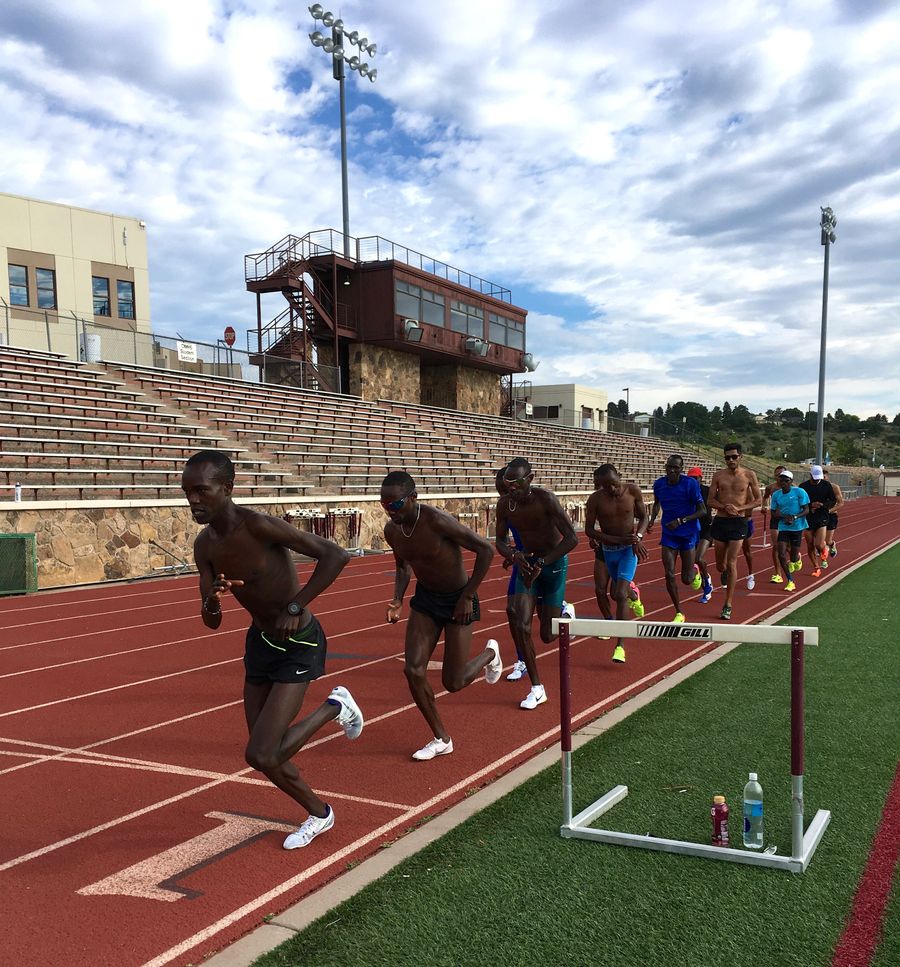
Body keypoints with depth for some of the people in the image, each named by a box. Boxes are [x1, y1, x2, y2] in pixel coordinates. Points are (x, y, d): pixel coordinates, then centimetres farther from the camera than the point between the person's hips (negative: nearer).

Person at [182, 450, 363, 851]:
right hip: (259, 640, 7)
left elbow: (335, 555, -28)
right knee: (266, 756, 12)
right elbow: (211, 622, -2)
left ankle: (334, 708, 10)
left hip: (299, 644, -7)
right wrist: (211, 599, -25)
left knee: (261, 756, -14)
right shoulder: (205, 546, -4)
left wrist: (295, 606, -29)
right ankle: (318, 814, 37)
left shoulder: (258, 526, -26)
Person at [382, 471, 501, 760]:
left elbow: (485, 550, -23)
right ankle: (441, 739, 11)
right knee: (413, 670, -7)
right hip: (425, 598, 6)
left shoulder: (438, 522, -29)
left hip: (458, 600, -5)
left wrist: (468, 596, -21)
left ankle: (490, 653, 33)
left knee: (453, 682, 0)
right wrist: (398, 599, -5)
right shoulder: (392, 531, -8)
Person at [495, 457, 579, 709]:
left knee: (547, 636, 1)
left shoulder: (546, 499, -24)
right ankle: (537, 689, 4)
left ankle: (565, 613, 37)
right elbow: (501, 541, 2)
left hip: (554, 564, -4)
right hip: (526, 563, 4)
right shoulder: (505, 504, -10)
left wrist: (541, 563, -30)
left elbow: (572, 538, -25)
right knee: (522, 626, -10)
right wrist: (515, 556, -21)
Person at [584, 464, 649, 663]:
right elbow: (589, 530, -10)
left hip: (629, 549, -2)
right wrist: (618, 539, -20)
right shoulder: (595, 499, -13)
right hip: (606, 548, 2)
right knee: (600, 590, 3)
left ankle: (620, 645, -11)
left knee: (620, 594, -13)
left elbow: (644, 517, 3)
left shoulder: (632, 491, -10)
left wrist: (638, 537, -16)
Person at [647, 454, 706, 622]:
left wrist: (680, 521, -25)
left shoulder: (690, 484, -17)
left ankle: (695, 571, 42)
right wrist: (652, 520, 0)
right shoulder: (659, 484, -4)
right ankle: (679, 613, 9)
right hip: (668, 534, 3)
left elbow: (702, 511, -15)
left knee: (686, 579, 3)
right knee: (669, 575, -7)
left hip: (688, 534, -3)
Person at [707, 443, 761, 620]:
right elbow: (711, 500, 4)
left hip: (738, 522, -2)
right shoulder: (718, 475, 3)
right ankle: (725, 573, 49)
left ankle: (728, 606, -2)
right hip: (720, 521, 2)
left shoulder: (749, 475, 0)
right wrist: (725, 507, -16)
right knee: (720, 565, 10)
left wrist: (739, 508, -12)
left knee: (731, 564, -9)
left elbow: (758, 500, 3)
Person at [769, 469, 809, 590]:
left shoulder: (799, 492, -8)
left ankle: (797, 559, 47)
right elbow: (774, 514, 6)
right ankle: (790, 581, 4)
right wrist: (783, 517, -15)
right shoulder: (775, 495, 2)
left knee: (793, 556, 6)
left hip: (797, 527, -3)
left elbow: (806, 510, -7)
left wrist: (795, 517, -24)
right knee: (781, 555, -9)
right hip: (783, 527, 3)